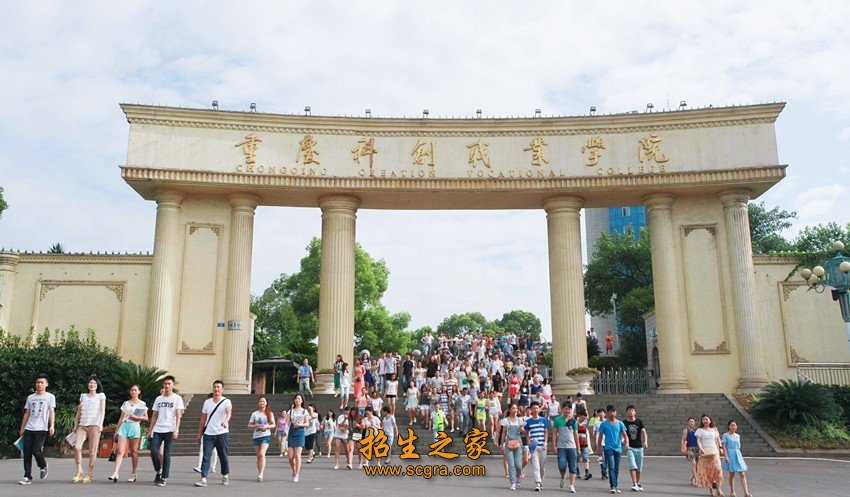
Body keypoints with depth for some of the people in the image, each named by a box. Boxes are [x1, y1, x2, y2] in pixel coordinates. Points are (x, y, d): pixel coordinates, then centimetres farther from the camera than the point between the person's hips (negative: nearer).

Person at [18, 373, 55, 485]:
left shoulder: (50, 397, 5)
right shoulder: (30, 397, 17)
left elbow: (52, 412, -3)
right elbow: (27, 414, 19)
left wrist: (52, 425, -16)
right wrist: (22, 428, 16)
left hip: (41, 429, -4)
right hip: (28, 429, 4)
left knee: (36, 451, -12)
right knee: (27, 453, 0)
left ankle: (43, 467, 16)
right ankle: (27, 477, 4)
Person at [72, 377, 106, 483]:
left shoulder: (101, 396, 11)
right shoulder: (83, 396, 20)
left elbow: (102, 411, 3)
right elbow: (79, 412, 20)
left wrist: (100, 424, -9)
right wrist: (75, 425, 12)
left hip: (94, 425, -3)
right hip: (82, 425, 3)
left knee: (92, 451, -4)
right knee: (77, 447, -17)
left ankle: (89, 475, 1)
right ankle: (79, 471, -6)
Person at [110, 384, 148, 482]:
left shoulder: (142, 404, 8)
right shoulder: (126, 403, 16)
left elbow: (146, 418, 6)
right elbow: (121, 418, 17)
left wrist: (138, 418, -12)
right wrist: (117, 430, 12)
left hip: (135, 427, -2)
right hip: (124, 426, 2)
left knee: (134, 452, 1)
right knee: (120, 451, -9)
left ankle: (133, 474, 7)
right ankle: (115, 473, -15)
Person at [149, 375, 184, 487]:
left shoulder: (177, 398, 1)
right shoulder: (158, 399, 14)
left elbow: (178, 415, -5)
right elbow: (154, 416, 16)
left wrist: (176, 430, -14)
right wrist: (150, 430, 9)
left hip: (169, 430, -4)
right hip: (157, 430, 4)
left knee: (167, 455, -1)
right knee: (153, 451, -6)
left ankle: (164, 478, 6)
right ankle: (159, 471, 17)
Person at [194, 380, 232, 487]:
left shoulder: (226, 401, -2)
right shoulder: (207, 402, 12)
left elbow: (229, 413, -22)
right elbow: (203, 420, 16)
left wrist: (226, 421, -44)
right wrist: (199, 435, 14)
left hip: (222, 433, -3)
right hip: (208, 434, 3)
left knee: (223, 456, 6)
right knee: (206, 456, -7)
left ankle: (225, 476, 24)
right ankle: (203, 479, -8)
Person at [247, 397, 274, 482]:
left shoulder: (269, 413, 6)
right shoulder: (254, 414, 9)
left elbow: (273, 424, 5)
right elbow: (249, 426, 7)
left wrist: (267, 426, -15)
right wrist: (257, 426, -12)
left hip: (266, 436, -3)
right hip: (256, 436, 3)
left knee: (262, 454, -20)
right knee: (258, 456, 6)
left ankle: (261, 474, -23)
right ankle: (260, 474, 16)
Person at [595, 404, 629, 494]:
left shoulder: (620, 423, 5)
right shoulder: (603, 424, 0)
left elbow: (624, 435, 5)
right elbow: (600, 436, 7)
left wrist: (627, 443, -13)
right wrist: (598, 448, 8)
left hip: (618, 448, 3)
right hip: (608, 448, -3)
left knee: (617, 468, 10)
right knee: (611, 467, -13)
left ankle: (615, 486, 20)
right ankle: (613, 486, -16)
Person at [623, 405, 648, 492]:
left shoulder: (639, 422, 2)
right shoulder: (624, 423, -1)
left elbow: (644, 432, -7)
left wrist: (645, 441, -23)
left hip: (639, 447, 2)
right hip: (630, 448, -2)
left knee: (639, 468, 11)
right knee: (632, 466, -15)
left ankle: (638, 484, 27)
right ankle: (634, 484, -15)